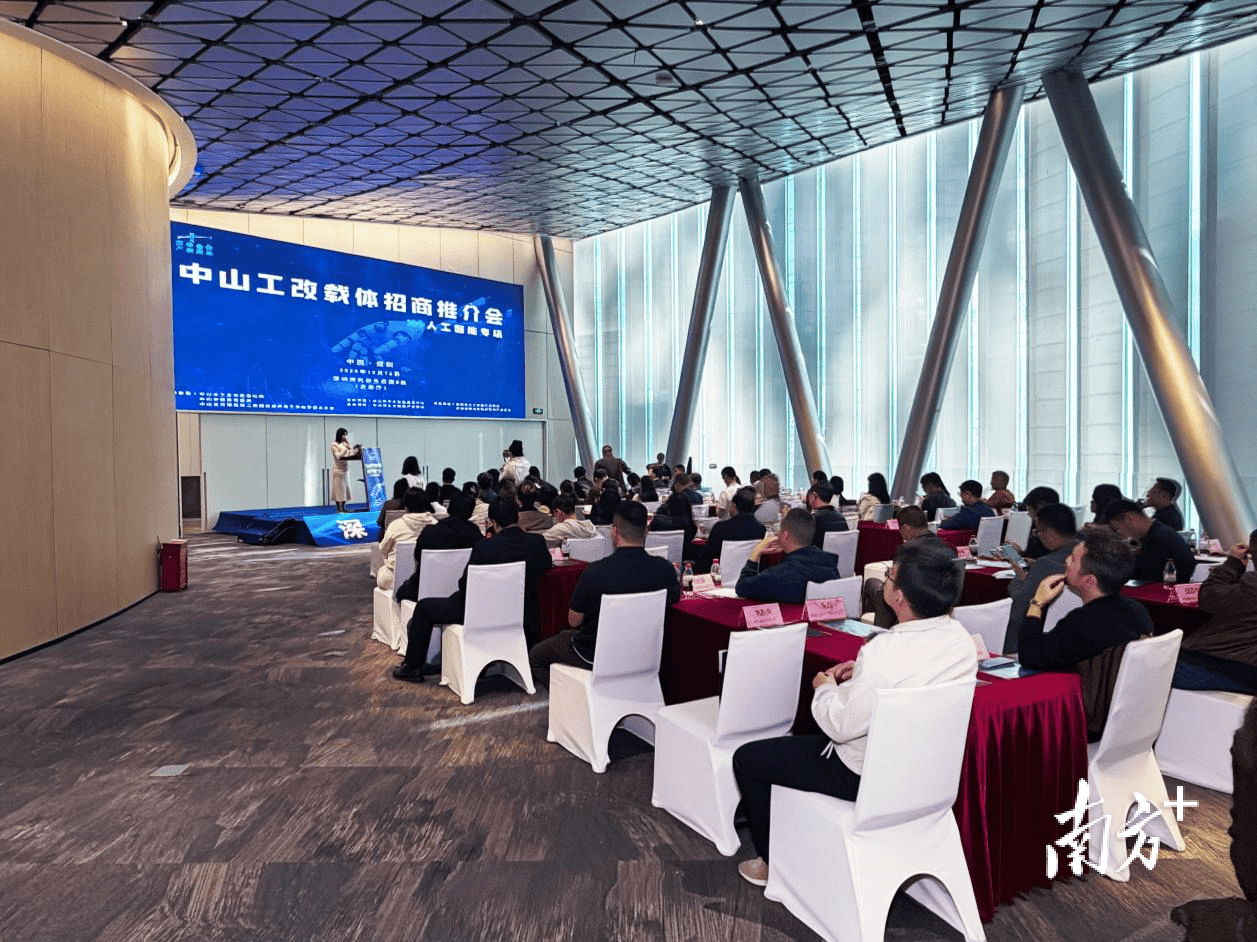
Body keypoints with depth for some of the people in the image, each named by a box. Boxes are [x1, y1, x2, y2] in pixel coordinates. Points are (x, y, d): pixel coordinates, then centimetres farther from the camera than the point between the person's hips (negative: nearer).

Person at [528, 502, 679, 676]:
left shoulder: (595, 571, -29)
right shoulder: (665, 569, -19)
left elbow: (574, 621, -16)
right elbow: (674, 598, 3)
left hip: (593, 655, -5)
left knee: (535, 654, 22)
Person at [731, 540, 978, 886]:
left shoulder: (884, 652, -36)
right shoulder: (960, 637, -10)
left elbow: (840, 727, -25)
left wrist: (824, 687, -7)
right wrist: (863, 672, 4)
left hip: (865, 777, -8)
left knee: (746, 759, 8)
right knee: (803, 738, 33)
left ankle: (772, 864, 25)